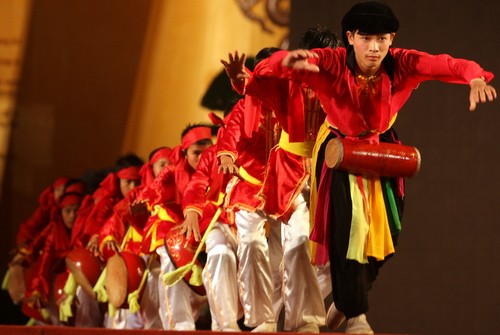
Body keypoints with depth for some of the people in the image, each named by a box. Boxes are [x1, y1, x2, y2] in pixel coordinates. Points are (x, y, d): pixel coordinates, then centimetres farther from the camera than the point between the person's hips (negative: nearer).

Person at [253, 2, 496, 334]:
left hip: (381, 149, 4)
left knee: (384, 231, 12)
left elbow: (448, 65, -36)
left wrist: (476, 79, -59)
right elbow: (276, 66, -39)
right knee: (347, 227, -13)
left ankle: (345, 299, 37)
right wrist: (291, 60, -65)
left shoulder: (401, 64, -24)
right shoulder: (332, 63, -29)